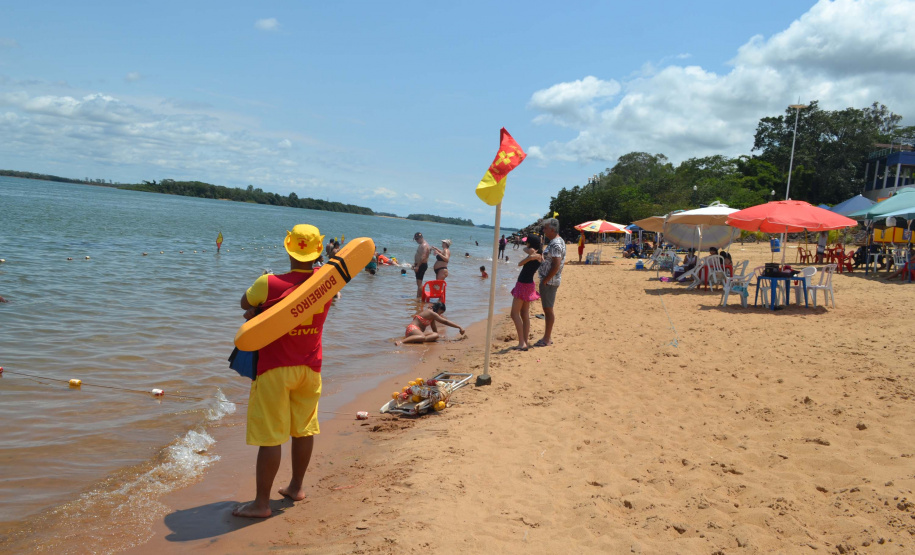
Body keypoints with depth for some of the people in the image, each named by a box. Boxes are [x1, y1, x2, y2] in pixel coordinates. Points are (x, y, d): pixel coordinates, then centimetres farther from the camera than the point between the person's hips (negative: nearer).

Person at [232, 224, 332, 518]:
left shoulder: (269, 284, -19)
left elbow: (244, 304, -1)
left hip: (275, 369, -5)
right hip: (310, 368, 5)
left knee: (270, 436, 1)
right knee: (303, 429, 18)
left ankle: (261, 502, 9)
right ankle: (296, 487, 33)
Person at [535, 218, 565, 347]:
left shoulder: (555, 244, -19)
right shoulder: (558, 241, 14)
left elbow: (556, 265, -25)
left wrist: (545, 280, -20)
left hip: (549, 281, -10)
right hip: (551, 280, 10)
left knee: (548, 309, -4)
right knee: (548, 309, 15)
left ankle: (547, 339, 2)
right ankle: (548, 337, 23)